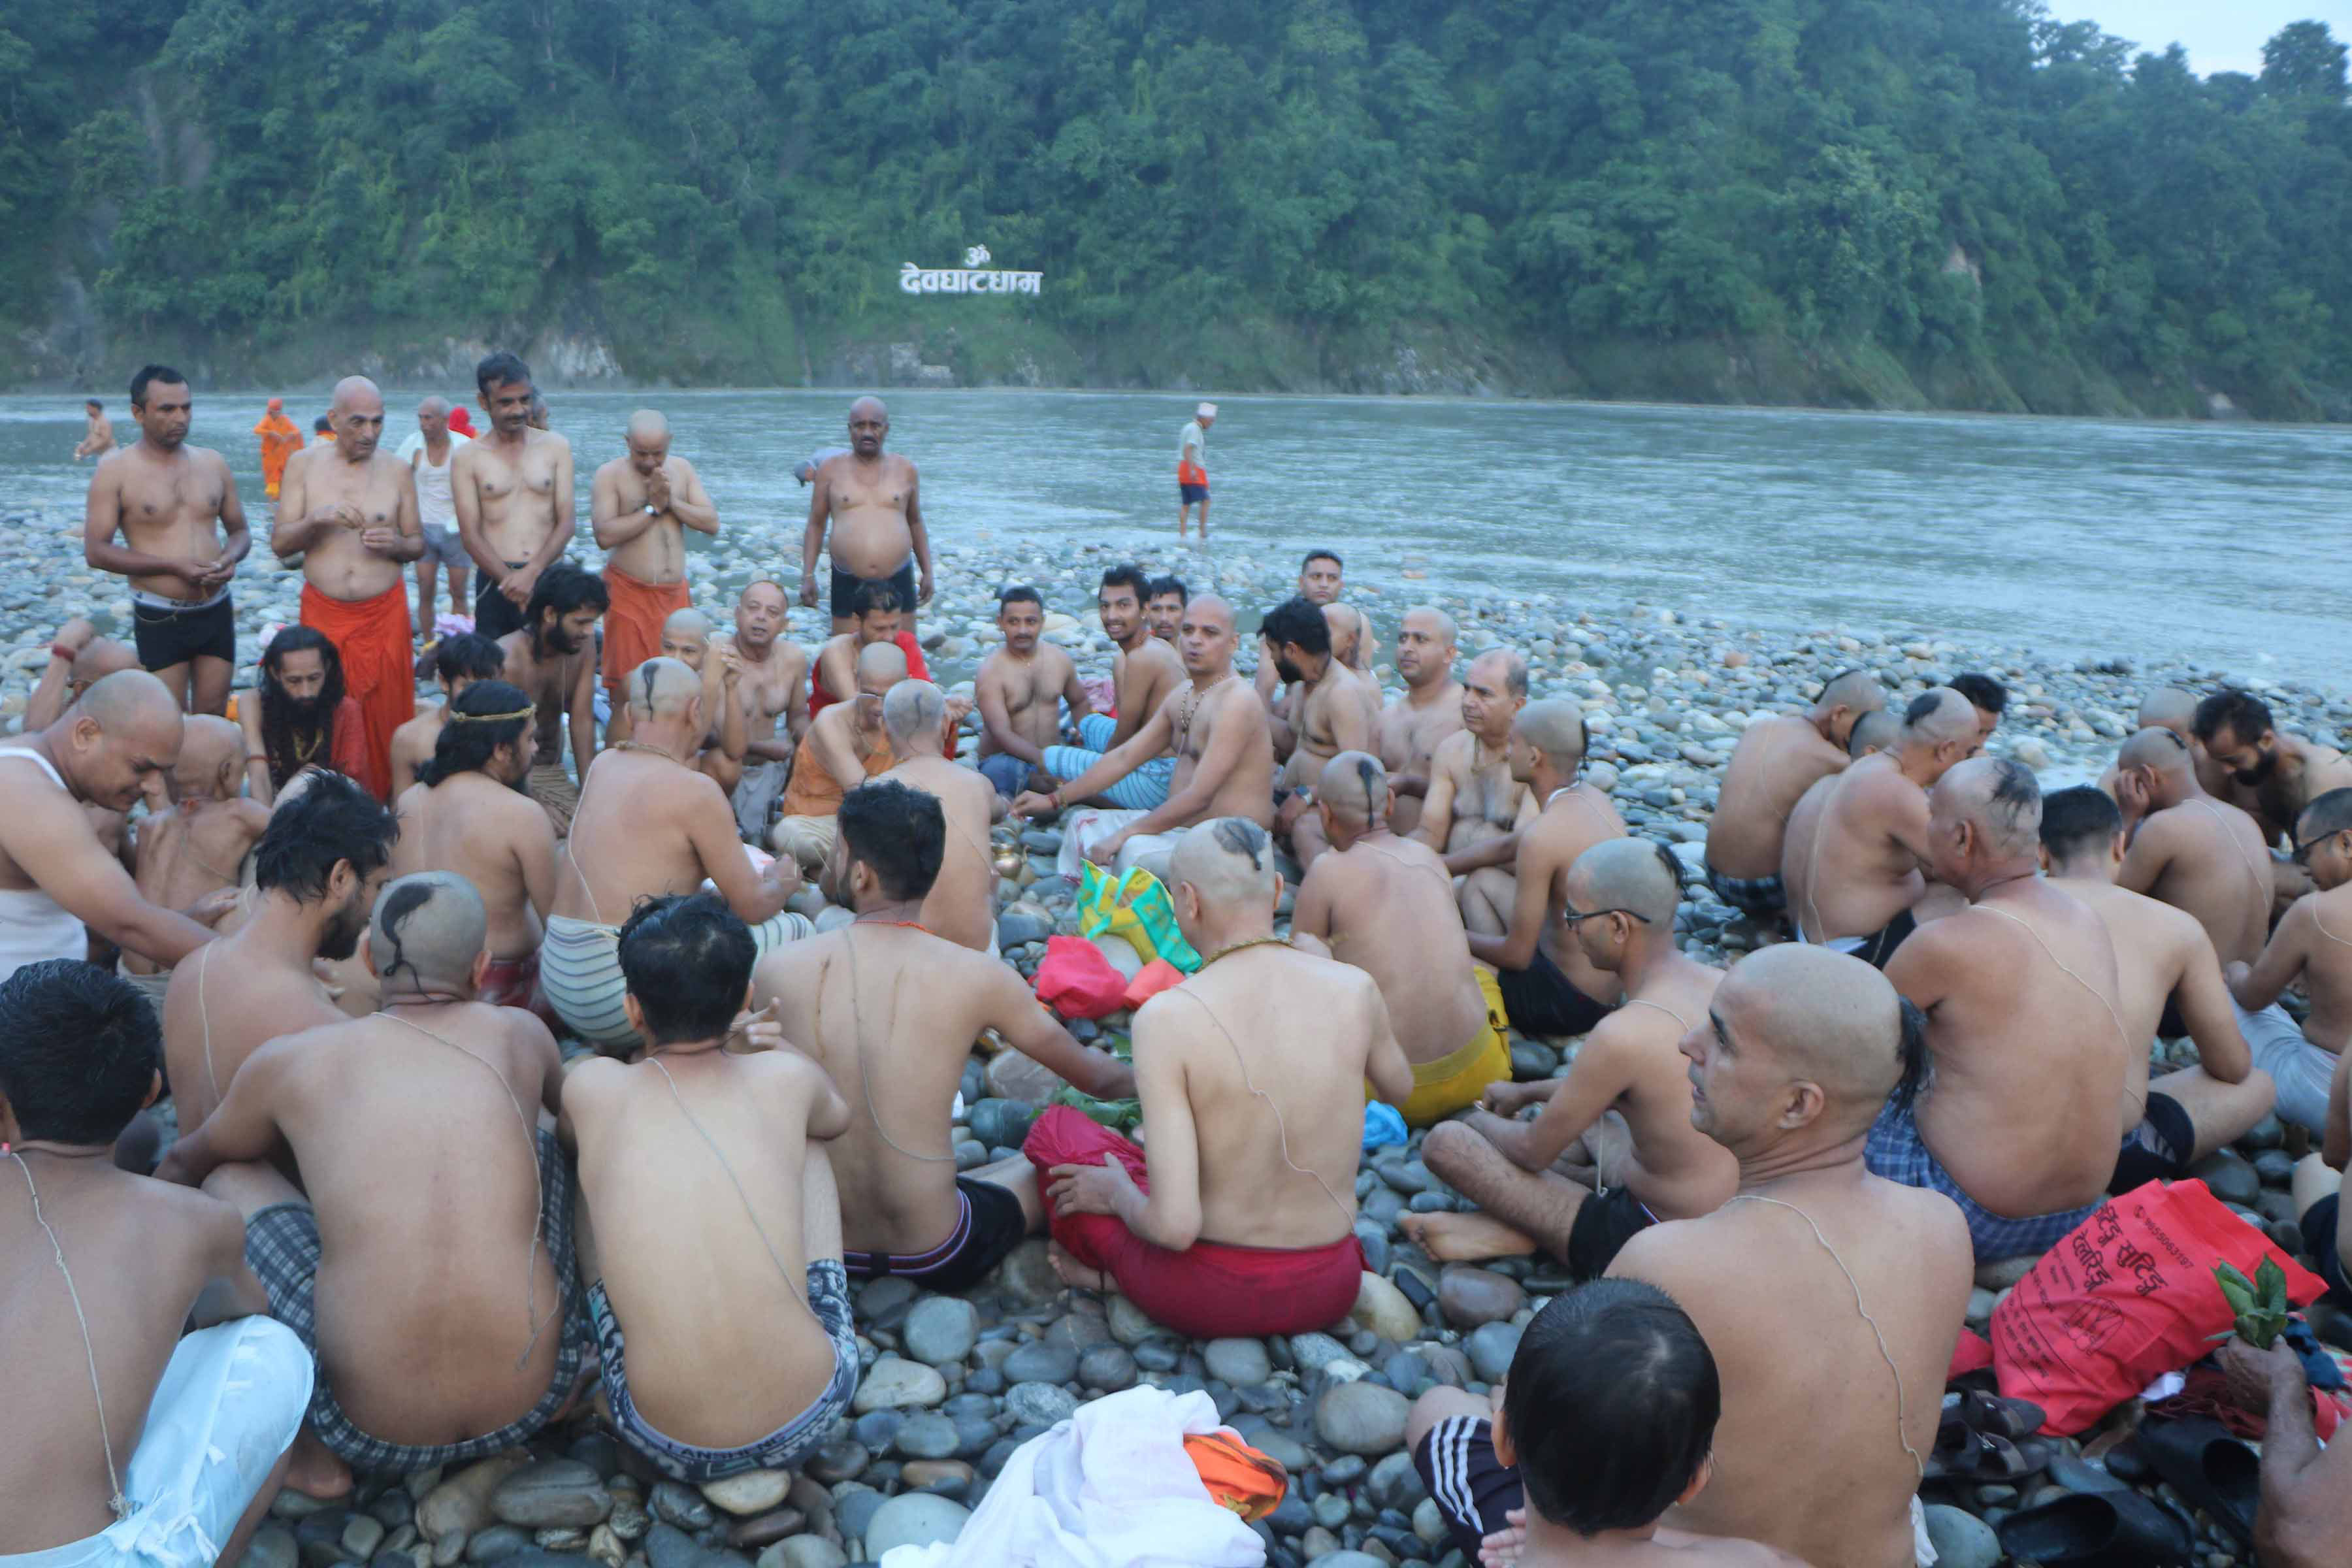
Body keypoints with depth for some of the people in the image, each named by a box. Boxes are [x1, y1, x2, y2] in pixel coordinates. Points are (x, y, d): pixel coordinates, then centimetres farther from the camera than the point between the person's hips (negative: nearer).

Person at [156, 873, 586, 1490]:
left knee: (227, 1178, 18)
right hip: (536, 1403, 2)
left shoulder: (289, 1060, 4)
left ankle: (306, 1446, 15)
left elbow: (184, 1162, 27)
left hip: (374, 1438, -2)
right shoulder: (520, 1033, 7)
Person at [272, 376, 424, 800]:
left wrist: (395, 544, -13)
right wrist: (318, 518, -17)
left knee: (386, 719, 1)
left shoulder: (397, 470, 4)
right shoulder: (304, 465, 3)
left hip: (385, 614, 0)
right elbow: (279, 542, 1)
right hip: (324, 614, 0)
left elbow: (417, 543, 10)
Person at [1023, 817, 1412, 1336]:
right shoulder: (1354, 988, -12)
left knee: (1054, 1130, 19)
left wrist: (1118, 1194, -3)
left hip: (1209, 1299, -3)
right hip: (1330, 1292, 3)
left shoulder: (1167, 1017, -24)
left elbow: (1174, 1225, -26)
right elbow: (1400, 1090, 13)